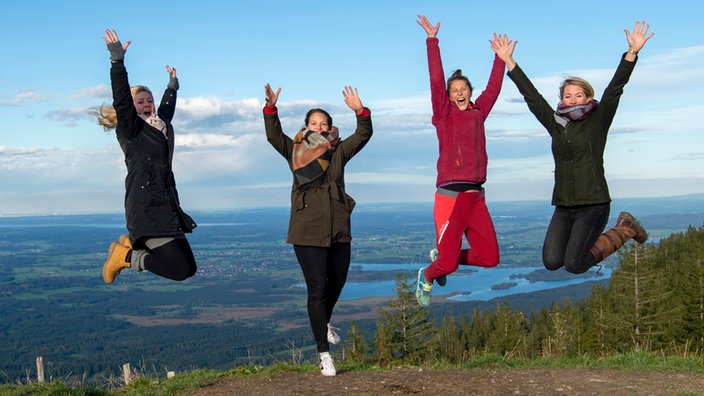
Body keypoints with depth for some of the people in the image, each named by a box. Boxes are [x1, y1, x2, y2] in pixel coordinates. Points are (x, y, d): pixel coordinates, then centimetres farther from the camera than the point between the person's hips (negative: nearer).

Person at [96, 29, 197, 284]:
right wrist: (117, 59, -23)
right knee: (179, 270, -16)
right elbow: (121, 99, -17)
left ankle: (132, 244, 17)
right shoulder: (130, 128, -2)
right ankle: (127, 256, 3)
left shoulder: (160, 126, 18)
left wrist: (172, 84, 50)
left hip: (167, 206, 9)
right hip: (147, 207, -9)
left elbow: (167, 106, 38)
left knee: (189, 268, 8)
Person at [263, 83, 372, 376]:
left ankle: (324, 323, 47)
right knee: (317, 290, -4)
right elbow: (273, 135, -8)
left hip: (338, 230, 3)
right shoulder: (294, 151, 5)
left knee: (337, 283, 17)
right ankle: (324, 354, 2)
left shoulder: (338, 152, 9)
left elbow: (364, 135, -1)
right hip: (307, 232, -3)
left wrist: (359, 110, -18)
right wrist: (271, 108, -23)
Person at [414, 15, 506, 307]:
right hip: (450, 196, -6)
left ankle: (441, 258, 28)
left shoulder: (478, 113, 15)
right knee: (448, 263, -6)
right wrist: (432, 41, -7)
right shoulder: (444, 114, 2)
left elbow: (493, 89, 23)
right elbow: (436, 80, -5)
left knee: (490, 258, 5)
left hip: (476, 197, 6)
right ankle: (426, 278, 29)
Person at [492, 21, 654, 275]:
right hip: (563, 207, 4)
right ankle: (578, 239, 22)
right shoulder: (555, 124, 10)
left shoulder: (597, 123, 1)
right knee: (551, 262, -9)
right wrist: (508, 61, 12)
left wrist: (632, 52, -19)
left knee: (574, 265, -14)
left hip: (593, 205, -4)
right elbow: (531, 95, 11)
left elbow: (614, 90, -9)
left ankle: (626, 229, 9)